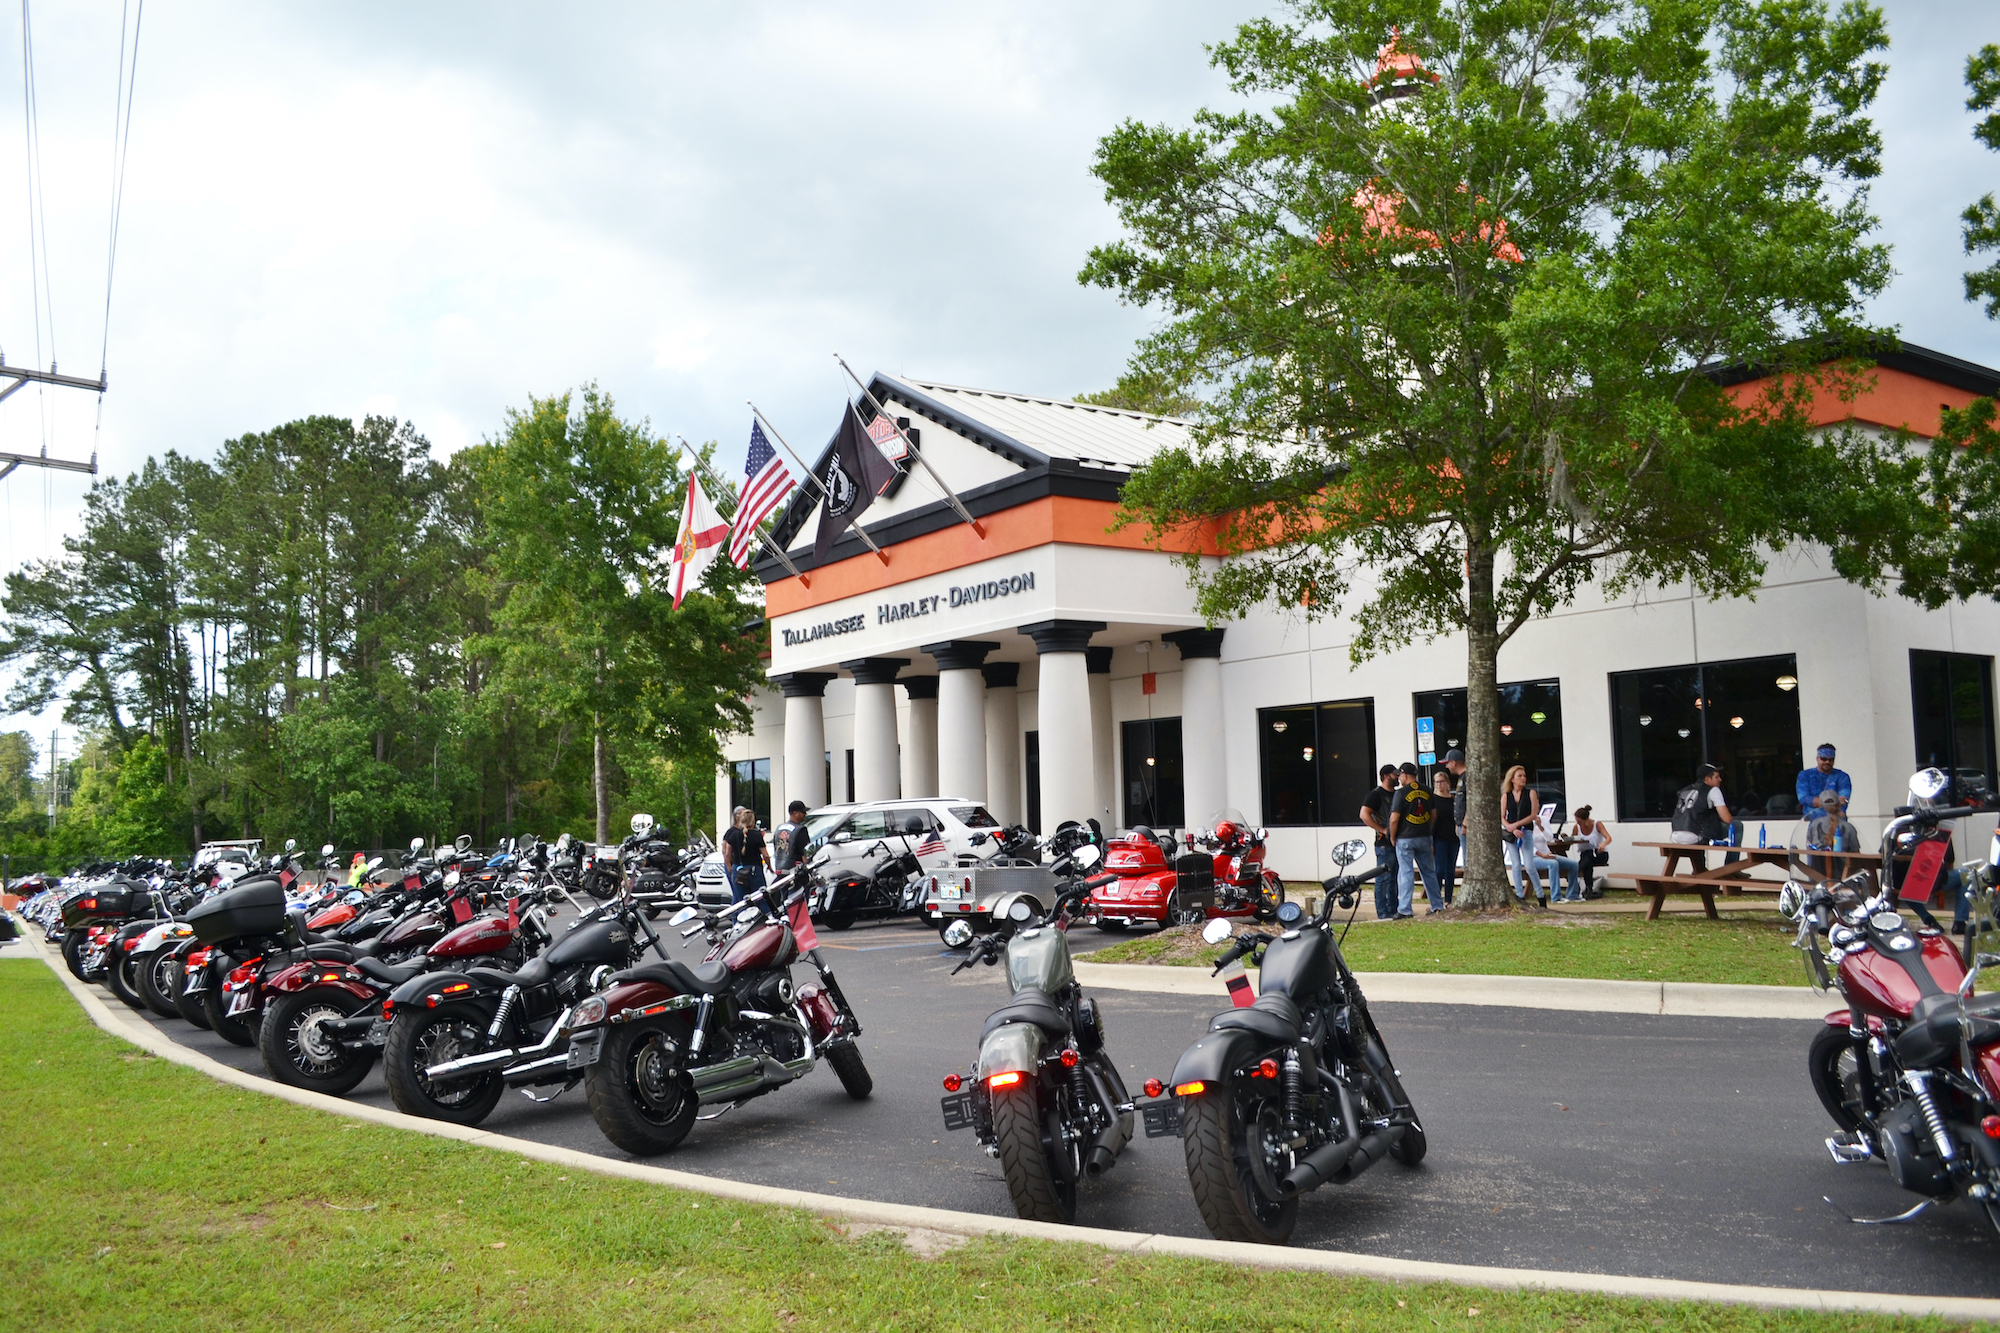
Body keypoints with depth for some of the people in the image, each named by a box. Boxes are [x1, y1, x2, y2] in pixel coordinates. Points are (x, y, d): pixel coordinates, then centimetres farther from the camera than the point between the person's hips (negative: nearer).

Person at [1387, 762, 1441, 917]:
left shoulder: (1401, 793, -12)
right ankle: (1437, 905, 20)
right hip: (1424, 838, 5)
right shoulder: (1427, 792, 5)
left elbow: (1394, 818, -14)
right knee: (1429, 872, 14)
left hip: (1405, 838, -5)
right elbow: (1434, 815, 11)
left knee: (1406, 873, -4)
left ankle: (1405, 909, -7)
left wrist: (1392, 837, -2)